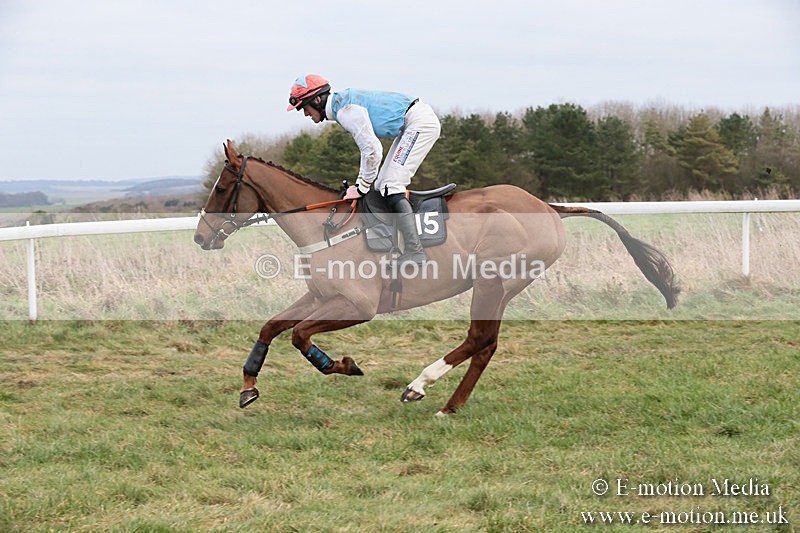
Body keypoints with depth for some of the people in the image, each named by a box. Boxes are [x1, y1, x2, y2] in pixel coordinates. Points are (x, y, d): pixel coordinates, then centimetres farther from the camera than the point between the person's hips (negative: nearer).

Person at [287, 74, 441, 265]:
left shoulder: (345, 111, -19)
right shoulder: (344, 100, 12)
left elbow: (372, 150, -21)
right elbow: (368, 145, 20)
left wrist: (362, 187, -11)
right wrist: (362, 182, 19)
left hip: (421, 122, -11)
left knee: (390, 186, -16)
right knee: (381, 186, 10)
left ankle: (414, 252, -22)